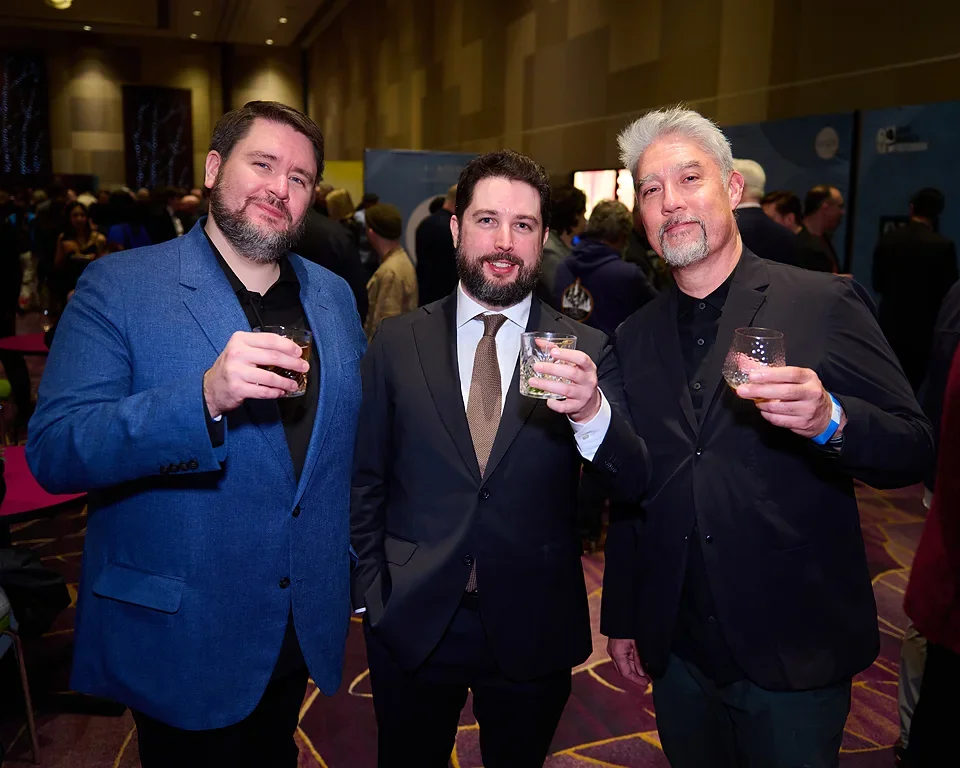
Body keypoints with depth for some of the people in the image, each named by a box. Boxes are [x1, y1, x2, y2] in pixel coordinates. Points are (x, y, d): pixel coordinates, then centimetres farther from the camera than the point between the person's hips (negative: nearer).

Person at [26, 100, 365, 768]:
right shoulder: (118, 287, -11)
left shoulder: (335, 296, 4)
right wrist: (205, 396, -34)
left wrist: (356, 569, 8)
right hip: (180, 639, -4)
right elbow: (53, 452, -20)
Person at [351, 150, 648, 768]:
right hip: (411, 622, 1)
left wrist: (592, 411, -32)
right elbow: (366, 480, 4)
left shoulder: (587, 350, -6)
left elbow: (634, 482, -13)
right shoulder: (398, 343, -3)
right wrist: (373, 591, 1)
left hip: (533, 629, 0)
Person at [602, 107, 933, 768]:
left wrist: (828, 419, -30)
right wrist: (622, 619, 12)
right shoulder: (635, 339, 4)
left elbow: (913, 452, -9)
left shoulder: (826, 303, -9)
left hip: (793, 657, -3)